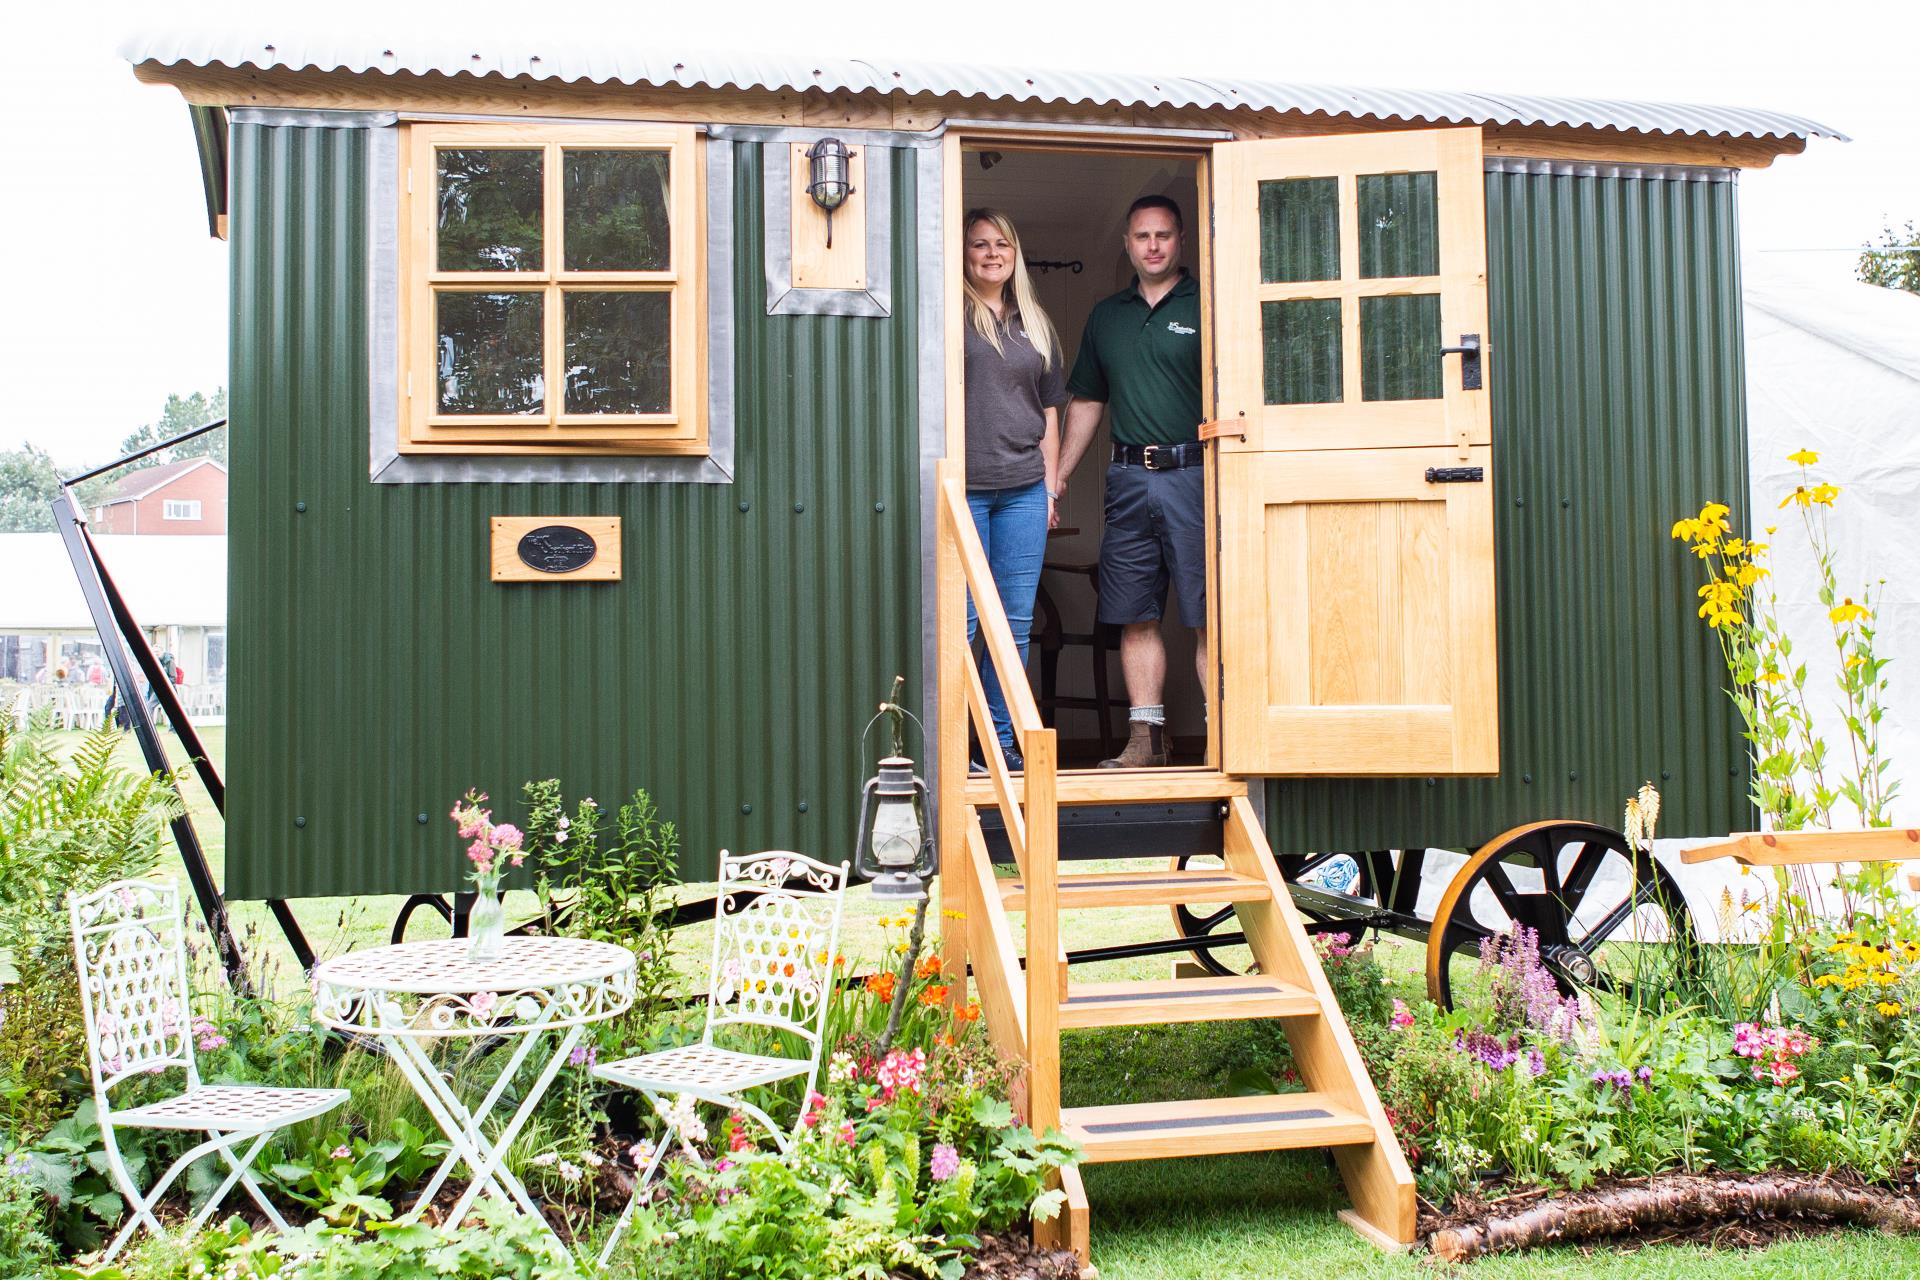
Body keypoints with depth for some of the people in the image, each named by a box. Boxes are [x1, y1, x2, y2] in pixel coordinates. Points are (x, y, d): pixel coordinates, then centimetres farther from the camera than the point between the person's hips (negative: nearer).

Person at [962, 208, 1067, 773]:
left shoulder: (1034, 324, 18)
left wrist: (1051, 486, 13)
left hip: (1022, 489, 5)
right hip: (963, 487, -5)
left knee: (1016, 624, 6)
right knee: (960, 622, -5)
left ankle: (1004, 742, 15)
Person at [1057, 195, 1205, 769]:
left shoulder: (1205, 306, 3)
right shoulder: (1106, 316, 18)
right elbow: (1086, 402, 21)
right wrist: (1055, 478, 17)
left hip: (1192, 473, -5)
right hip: (1128, 479, 5)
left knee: (1208, 617, -5)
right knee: (1135, 616, 5)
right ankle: (1146, 737, 11)